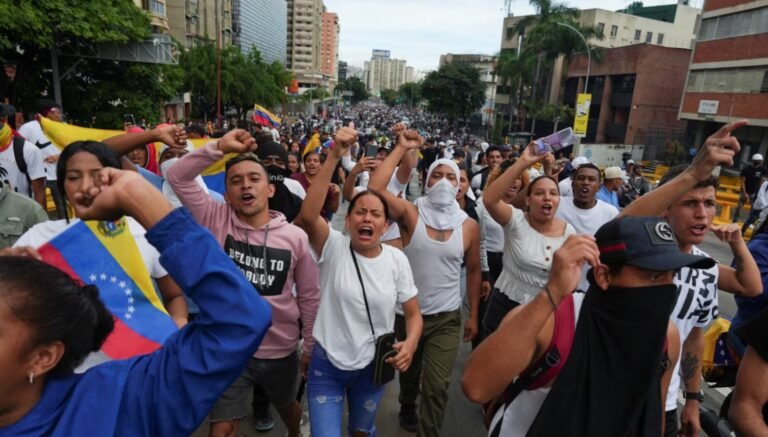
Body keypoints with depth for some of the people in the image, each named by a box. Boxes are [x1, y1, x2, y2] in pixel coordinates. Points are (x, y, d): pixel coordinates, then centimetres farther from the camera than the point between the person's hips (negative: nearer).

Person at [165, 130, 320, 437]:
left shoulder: (295, 237, -12)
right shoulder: (217, 220, -10)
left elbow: (309, 297, -4)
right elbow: (178, 177, -18)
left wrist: (311, 347, 1)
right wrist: (220, 147, -28)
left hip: (281, 349, 2)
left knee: (287, 406, 28)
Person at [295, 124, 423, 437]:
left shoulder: (396, 259, -9)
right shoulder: (334, 247, -16)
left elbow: (413, 314, -1)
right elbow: (307, 216, -36)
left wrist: (411, 342, -23)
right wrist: (334, 156, -41)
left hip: (372, 366, 3)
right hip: (326, 365, -3)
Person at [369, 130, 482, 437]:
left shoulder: (469, 226, -6)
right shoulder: (410, 213, -12)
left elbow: (473, 271, 5)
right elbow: (375, 187, -28)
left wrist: (473, 315, 5)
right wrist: (402, 148, -22)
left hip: (447, 317, 0)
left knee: (437, 385, -2)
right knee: (409, 371, 25)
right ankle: (407, 407, 56)